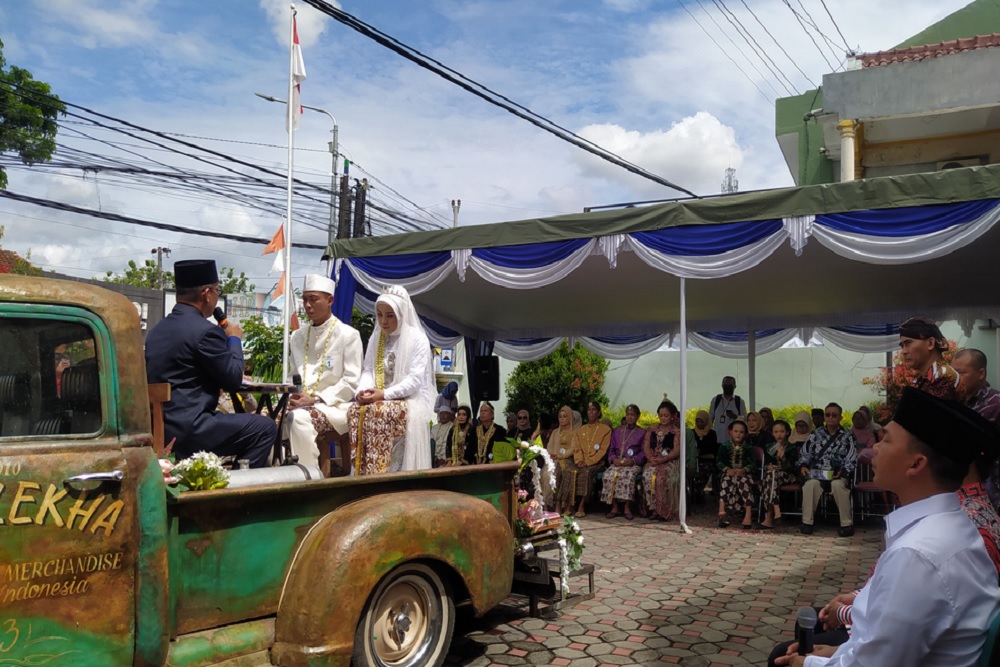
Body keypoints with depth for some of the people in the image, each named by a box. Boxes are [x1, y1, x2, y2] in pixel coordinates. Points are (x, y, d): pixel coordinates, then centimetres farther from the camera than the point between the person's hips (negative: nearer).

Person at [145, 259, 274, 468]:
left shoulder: (158, 329, 12)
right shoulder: (205, 330, -15)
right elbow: (234, 381, -8)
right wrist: (234, 339, 5)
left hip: (159, 427, 10)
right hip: (188, 430, -9)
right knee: (266, 428, -1)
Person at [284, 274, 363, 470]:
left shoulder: (348, 334, -3)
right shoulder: (297, 336, 15)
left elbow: (351, 382, -8)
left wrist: (315, 399, -16)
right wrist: (293, 396, -6)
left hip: (336, 405, -5)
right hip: (303, 404, 5)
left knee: (300, 418, -35)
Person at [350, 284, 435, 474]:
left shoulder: (418, 339, -6)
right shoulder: (375, 339, 14)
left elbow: (415, 380, -15)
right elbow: (367, 370, 9)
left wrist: (385, 394, -23)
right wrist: (363, 390, -14)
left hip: (410, 400, -5)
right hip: (380, 398, 5)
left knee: (379, 412, -35)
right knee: (357, 409, -27)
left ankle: (377, 473, -29)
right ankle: (363, 474, -25)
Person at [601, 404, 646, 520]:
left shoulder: (642, 433, 15)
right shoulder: (617, 431, 23)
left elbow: (644, 452, 4)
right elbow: (611, 449, 16)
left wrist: (633, 460, -14)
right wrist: (614, 459, -5)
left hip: (634, 464, -2)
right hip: (617, 462, 3)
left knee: (628, 475, -36)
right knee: (609, 474, -30)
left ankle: (627, 507, -28)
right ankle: (614, 507, -23)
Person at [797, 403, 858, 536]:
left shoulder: (847, 436, 7)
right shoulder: (816, 434, 13)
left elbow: (851, 460, -1)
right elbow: (804, 453, 11)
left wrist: (842, 472, -20)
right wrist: (803, 466, -9)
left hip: (838, 474, -1)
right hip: (817, 473, 1)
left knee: (838, 485, -37)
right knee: (810, 484, -33)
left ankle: (847, 524, -24)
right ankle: (807, 522, -24)